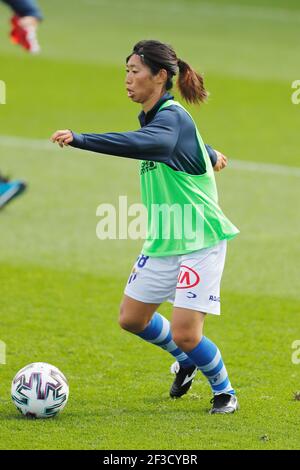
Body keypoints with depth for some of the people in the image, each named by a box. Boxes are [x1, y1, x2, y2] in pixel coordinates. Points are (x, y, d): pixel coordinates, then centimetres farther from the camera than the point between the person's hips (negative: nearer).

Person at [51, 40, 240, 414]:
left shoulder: (172, 117, -20)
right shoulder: (154, 117, 8)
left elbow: (143, 144, -43)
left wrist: (79, 139, -53)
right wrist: (210, 155, 55)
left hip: (199, 242, -9)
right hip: (163, 241, 9)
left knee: (185, 334, -12)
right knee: (132, 319, 11)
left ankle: (224, 391, 15)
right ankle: (185, 360, 38)